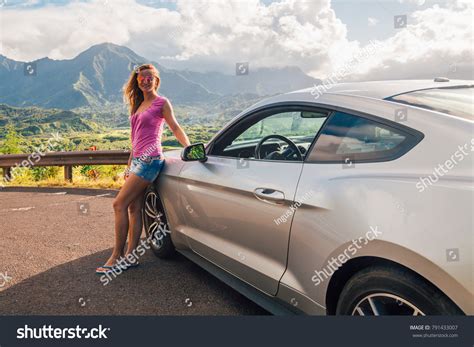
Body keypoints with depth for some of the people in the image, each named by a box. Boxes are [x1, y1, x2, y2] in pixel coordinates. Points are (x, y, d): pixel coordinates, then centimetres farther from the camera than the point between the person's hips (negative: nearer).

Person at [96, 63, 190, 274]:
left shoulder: (161, 103, 0)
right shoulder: (139, 104, 22)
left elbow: (175, 128, -2)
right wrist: (129, 165, 21)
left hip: (150, 159, -8)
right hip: (138, 159, 8)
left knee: (120, 204, -11)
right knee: (134, 208, 5)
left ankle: (117, 256, -4)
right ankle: (130, 256, 10)